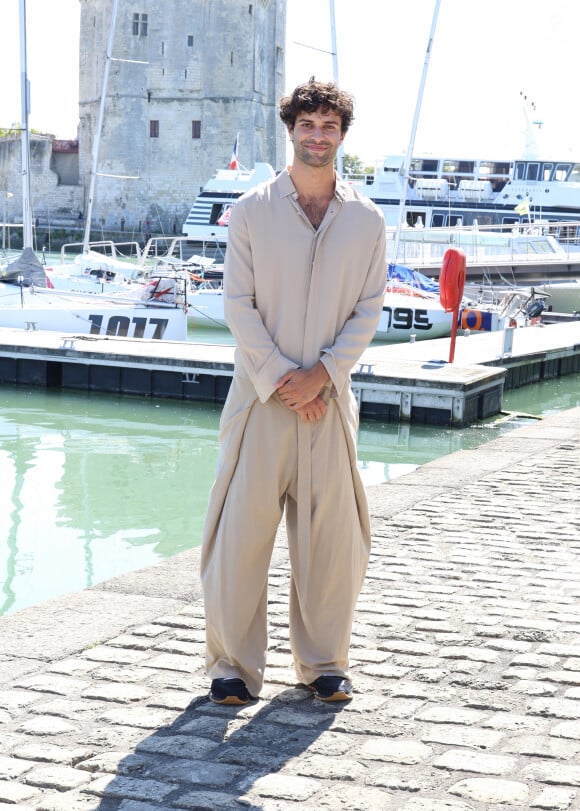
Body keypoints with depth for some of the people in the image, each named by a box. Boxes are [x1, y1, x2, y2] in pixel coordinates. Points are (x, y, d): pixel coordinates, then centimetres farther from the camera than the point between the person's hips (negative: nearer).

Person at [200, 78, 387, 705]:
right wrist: (280, 379, -10)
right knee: (242, 530, -2)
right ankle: (233, 665, 10)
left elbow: (368, 311, 4)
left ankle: (324, 664, 19)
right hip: (261, 395, -1)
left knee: (331, 536, 5)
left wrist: (320, 375, -9)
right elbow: (238, 305, -2)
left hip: (328, 398, 2)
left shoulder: (366, 220, 6)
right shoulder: (252, 211, 2)